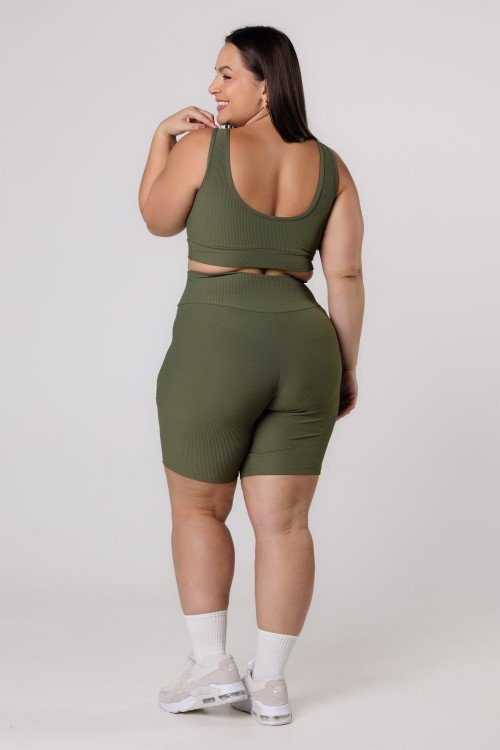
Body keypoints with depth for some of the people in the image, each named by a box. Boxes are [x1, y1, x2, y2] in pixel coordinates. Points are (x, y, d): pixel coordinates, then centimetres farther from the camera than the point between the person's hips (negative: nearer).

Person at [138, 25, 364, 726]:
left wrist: (161, 139, 18)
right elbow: (346, 275, 4)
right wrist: (347, 367, 11)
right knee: (283, 522, 8)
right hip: (303, 346, 4)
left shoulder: (202, 147, -5)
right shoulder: (330, 167, 6)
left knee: (197, 508, 14)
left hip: (215, 345, -4)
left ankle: (211, 665, 12)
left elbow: (158, 220, 10)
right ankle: (270, 682, 12)